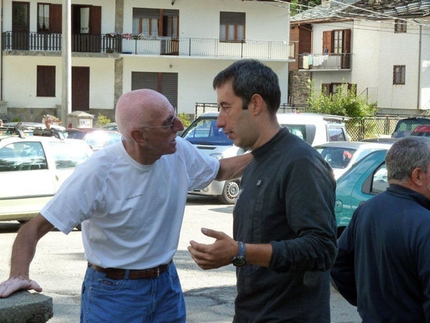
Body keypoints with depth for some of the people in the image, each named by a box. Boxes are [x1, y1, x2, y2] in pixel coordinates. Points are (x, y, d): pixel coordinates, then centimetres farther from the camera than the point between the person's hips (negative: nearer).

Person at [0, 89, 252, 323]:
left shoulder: (180, 153, -8)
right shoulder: (98, 173, -25)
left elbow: (221, 170, 15)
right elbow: (35, 228, -22)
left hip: (167, 285, 5)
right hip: (114, 292, -5)